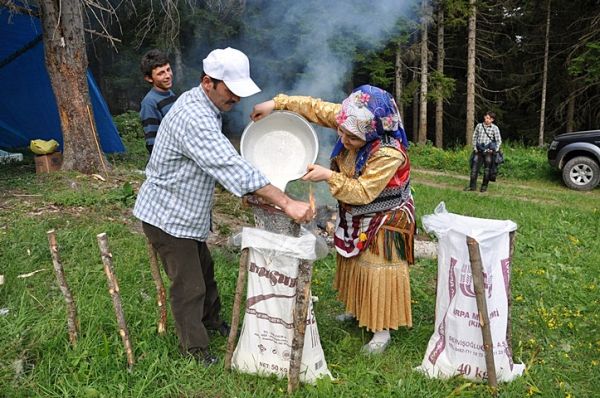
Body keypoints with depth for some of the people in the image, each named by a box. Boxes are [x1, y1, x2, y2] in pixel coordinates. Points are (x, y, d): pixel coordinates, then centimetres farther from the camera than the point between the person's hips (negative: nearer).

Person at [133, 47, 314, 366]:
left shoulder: (205, 106, 3)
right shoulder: (192, 118, -31)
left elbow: (221, 163, 11)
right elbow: (231, 168, -39)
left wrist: (255, 192, 2)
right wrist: (287, 203, -40)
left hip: (187, 213, 10)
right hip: (168, 216, -10)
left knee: (204, 271, 24)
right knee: (189, 286, 3)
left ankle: (211, 320, 45)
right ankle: (196, 351, 21)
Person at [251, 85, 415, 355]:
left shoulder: (390, 155, -36)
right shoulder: (351, 121, -18)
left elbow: (363, 192, -31)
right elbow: (316, 108, -9)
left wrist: (329, 177, -36)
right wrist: (277, 103, -16)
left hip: (383, 220, -7)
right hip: (354, 215, 8)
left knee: (378, 271, -1)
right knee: (353, 263, 21)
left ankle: (382, 331, 14)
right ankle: (357, 309, 42)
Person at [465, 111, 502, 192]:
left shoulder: (495, 128, -2)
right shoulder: (479, 126, 7)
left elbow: (499, 141, 1)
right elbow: (474, 137, 15)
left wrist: (495, 150, -8)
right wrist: (475, 148, 6)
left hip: (488, 152, -3)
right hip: (478, 151, 3)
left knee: (487, 170, 3)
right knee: (474, 168, -1)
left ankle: (484, 186, 14)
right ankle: (472, 186, 6)